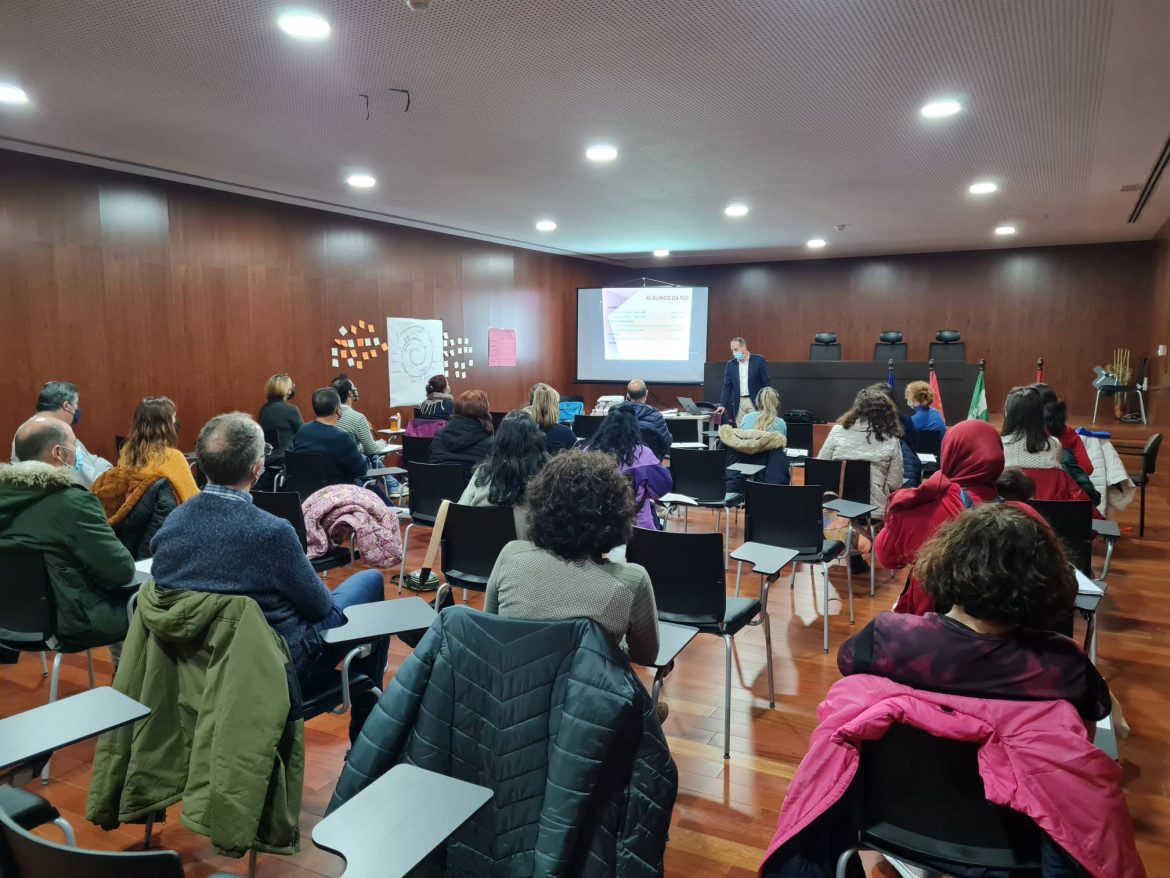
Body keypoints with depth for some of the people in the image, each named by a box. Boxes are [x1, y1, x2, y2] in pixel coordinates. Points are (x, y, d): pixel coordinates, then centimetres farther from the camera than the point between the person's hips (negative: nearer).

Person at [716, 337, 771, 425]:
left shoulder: (759, 360, -3)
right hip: (739, 403, 3)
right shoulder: (731, 364, 7)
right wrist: (723, 405, 0)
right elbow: (727, 386, 9)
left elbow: (767, 383, -3)